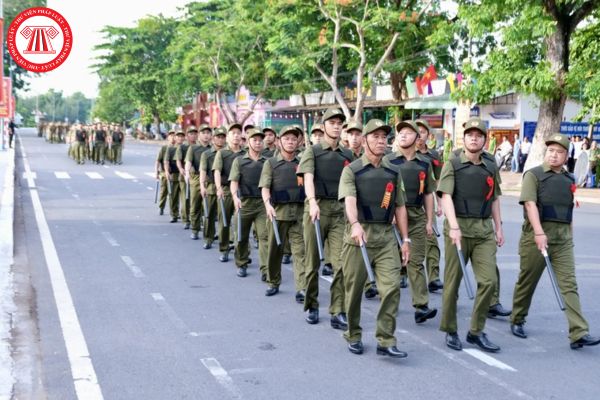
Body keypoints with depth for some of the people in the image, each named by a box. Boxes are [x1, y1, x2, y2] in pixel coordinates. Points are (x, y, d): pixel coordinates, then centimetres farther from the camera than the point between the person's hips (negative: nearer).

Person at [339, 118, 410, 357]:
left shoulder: (394, 172, 12)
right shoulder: (351, 170, -2)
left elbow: (399, 207, 16)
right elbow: (349, 200, -18)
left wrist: (405, 239, 11)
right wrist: (355, 224, -37)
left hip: (386, 236, 3)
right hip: (358, 235, -3)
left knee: (392, 287, -9)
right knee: (354, 290, 6)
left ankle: (386, 341, -3)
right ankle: (353, 336, 24)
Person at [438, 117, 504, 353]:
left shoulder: (491, 167, 12)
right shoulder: (453, 165, -1)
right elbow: (446, 197, -11)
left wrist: (498, 227, 17)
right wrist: (454, 226, -23)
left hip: (484, 230, 4)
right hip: (459, 228, -3)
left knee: (489, 281, -5)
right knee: (453, 282, 4)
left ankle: (477, 331, 8)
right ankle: (450, 331, 18)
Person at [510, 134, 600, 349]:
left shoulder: (569, 180, 14)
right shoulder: (534, 175, -4)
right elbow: (530, 203, -16)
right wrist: (539, 232, -26)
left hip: (563, 238, 4)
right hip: (536, 235, -4)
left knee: (569, 284, -5)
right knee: (527, 281, 8)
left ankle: (579, 333, -11)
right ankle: (517, 321, 27)